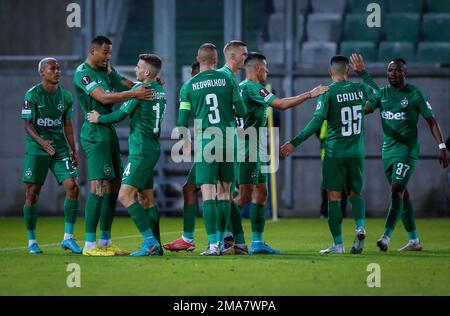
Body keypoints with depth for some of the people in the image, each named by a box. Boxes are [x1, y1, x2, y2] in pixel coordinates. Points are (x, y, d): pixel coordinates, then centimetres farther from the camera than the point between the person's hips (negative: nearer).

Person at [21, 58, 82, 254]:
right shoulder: (32, 95, -7)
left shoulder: (66, 96, 8)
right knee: (32, 193, -2)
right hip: (36, 150, -4)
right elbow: (28, 125, -10)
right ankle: (31, 241, 10)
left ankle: (68, 238, -3)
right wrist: (42, 142, -27)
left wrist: (73, 150, 8)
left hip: (60, 149, 4)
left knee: (72, 187, -10)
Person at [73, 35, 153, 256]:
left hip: (109, 131, 10)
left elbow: (126, 84, 21)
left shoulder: (106, 70, 15)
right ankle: (90, 244, -14)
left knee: (113, 185, 10)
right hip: (95, 134, -10)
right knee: (99, 186, -14)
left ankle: (105, 241, 16)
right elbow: (103, 97, -23)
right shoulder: (82, 74, -12)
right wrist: (134, 93, -27)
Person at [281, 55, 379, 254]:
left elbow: (317, 121, -15)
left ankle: (338, 244, -1)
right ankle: (360, 226, -11)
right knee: (355, 192, 16)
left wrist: (295, 143, -11)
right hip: (356, 153, 3)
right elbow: (376, 94, 27)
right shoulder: (360, 89, 4)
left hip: (334, 152, -3)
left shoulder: (327, 92, -8)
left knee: (334, 197, 1)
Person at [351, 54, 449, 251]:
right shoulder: (382, 93, 10)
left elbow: (431, 120, -3)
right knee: (402, 194, 10)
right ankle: (414, 241, 17)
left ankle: (386, 237, -27)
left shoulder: (415, 94, -5)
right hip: (388, 150, 6)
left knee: (397, 191, -17)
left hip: (407, 149, -6)